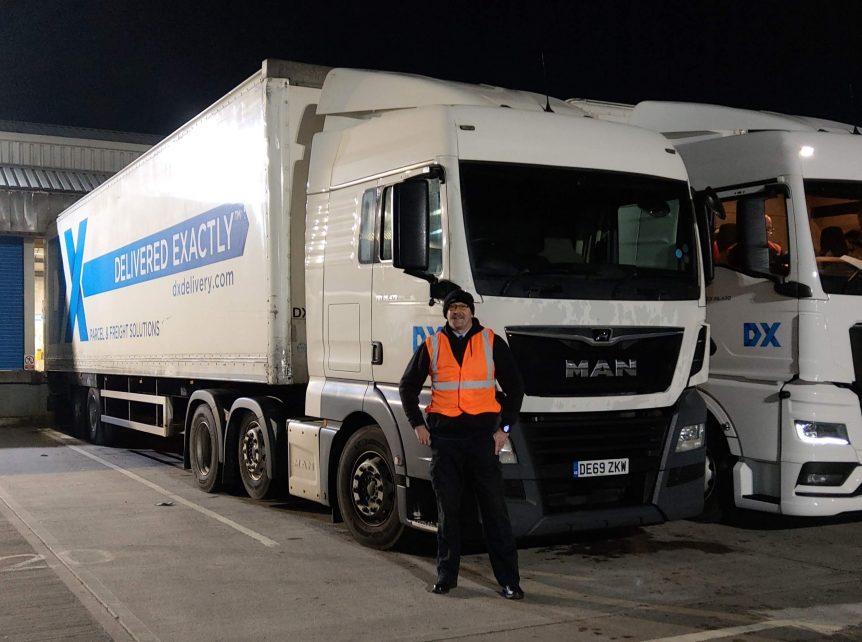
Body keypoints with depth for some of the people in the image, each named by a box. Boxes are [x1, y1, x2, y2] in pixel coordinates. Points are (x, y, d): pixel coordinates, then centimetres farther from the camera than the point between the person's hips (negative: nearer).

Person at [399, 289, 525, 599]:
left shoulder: (492, 343, 4)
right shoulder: (432, 346, 7)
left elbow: (515, 386, 7)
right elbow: (408, 386, 15)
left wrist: (505, 427, 1)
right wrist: (417, 424, 5)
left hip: (483, 434, -1)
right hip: (444, 434, 1)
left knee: (494, 509, 0)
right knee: (447, 509, 8)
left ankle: (509, 580, 5)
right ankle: (446, 576, 19)